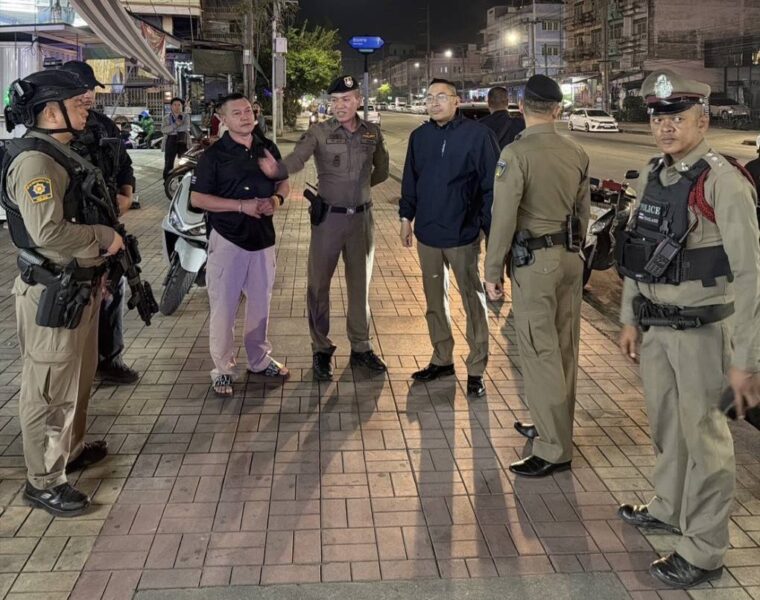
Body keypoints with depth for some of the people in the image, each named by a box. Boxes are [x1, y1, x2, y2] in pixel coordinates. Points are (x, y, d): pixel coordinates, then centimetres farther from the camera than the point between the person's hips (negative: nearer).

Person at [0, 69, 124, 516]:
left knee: (80, 377, 23)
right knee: (51, 389, 0)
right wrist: (106, 238, -16)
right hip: (52, 294, -10)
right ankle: (44, 482, 13)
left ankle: (72, 449, 41)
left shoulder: (62, 153, 14)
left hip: (79, 286, 10)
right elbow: (49, 232, -29)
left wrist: (97, 265, 18)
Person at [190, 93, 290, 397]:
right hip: (227, 240, -5)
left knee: (261, 302, 16)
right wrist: (242, 205, -20)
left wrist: (277, 198, -8)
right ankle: (223, 370, 14)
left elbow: (283, 182, 16)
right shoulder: (214, 155, -9)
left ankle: (260, 359, 33)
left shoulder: (268, 148, 5)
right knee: (223, 306, 0)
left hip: (263, 238, 5)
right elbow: (197, 198, -11)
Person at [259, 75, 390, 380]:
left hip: (362, 217, 3)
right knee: (319, 284, 2)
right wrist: (277, 168, -49)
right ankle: (321, 349, 17)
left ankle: (360, 347, 26)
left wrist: (357, 186, 9)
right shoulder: (319, 133, -9)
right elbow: (298, 157, -29)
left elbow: (381, 171, 17)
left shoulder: (372, 133, 2)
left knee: (360, 284, 13)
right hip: (328, 217, -3)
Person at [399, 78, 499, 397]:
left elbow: (491, 185, -9)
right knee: (434, 301, 14)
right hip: (427, 233, 5)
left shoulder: (477, 135, -9)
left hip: (463, 234, -5)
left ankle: (476, 369, 13)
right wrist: (406, 216, 13)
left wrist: (491, 227, -11)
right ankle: (442, 359, 29)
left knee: (473, 302, 4)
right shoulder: (419, 136, 6)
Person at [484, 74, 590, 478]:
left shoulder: (516, 153, -14)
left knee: (540, 354, -2)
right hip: (571, 259, 7)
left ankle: (555, 450, 2)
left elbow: (504, 218, -15)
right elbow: (584, 211, 13)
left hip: (534, 262, -7)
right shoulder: (577, 154, 6)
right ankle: (553, 427, 32)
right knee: (564, 349, 16)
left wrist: (492, 270, -8)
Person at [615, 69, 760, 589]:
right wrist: (630, 318, 17)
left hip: (702, 329, -7)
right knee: (665, 425, 21)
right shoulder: (653, 175, 6)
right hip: (656, 325, 7)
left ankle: (705, 551, 18)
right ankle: (669, 508, 42)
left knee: (703, 437, 4)